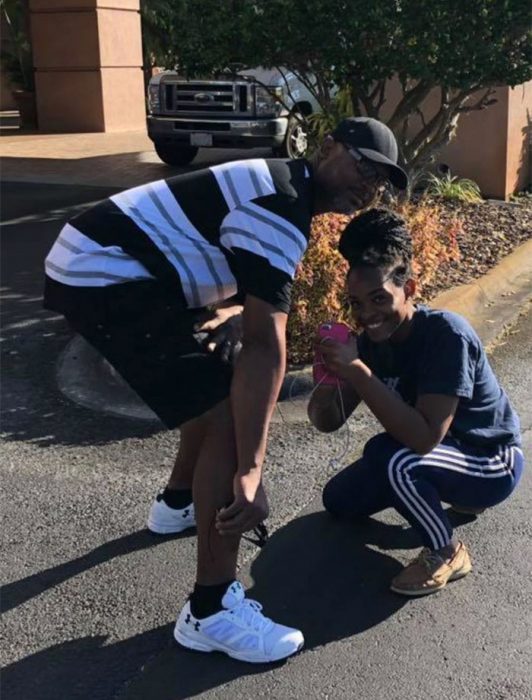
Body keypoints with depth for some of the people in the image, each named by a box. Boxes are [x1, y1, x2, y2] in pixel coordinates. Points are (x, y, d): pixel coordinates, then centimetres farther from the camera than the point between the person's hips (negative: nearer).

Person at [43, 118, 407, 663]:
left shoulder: (283, 190, 15)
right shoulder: (280, 210, -18)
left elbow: (243, 294, 23)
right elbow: (266, 347, -25)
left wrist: (221, 317, -1)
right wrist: (250, 472, -26)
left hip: (99, 263, 11)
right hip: (102, 277, -11)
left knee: (219, 384, 24)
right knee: (228, 418, -14)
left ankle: (177, 503, 44)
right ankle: (210, 612, -5)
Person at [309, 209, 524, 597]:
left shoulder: (447, 333, -31)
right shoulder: (373, 339, -10)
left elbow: (426, 438, -39)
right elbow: (329, 421, -9)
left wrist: (356, 371, -41)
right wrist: (329, 377, -31)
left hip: (492, 464, -8)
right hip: (439, 455, 8)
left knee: (389, 455, -33)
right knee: (339, 501, 9)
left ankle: (448, 553, -7)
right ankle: (453, 492, 21)